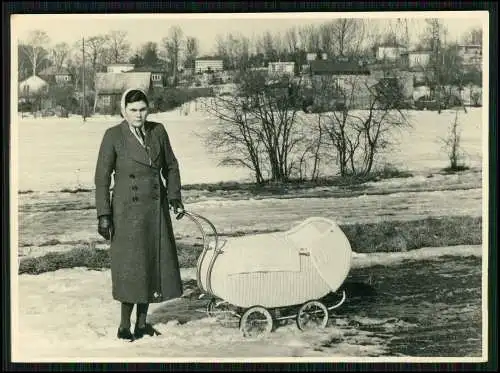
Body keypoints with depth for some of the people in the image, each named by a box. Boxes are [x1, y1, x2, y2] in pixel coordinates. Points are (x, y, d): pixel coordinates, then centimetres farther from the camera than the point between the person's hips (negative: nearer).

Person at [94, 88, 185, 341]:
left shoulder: (158, 131, 4)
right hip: (128, 210, -4)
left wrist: (175, 197, 2)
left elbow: (171, 167, 13)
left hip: (156, 208, 5)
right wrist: (103, 215, -11)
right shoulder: (113, 136, -7)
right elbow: (102, 177, -7)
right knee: (131, 266, -4)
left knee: (153, 264, 7)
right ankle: (124, 326, 9)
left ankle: (142, 322, 20)